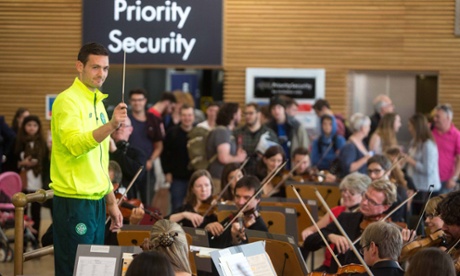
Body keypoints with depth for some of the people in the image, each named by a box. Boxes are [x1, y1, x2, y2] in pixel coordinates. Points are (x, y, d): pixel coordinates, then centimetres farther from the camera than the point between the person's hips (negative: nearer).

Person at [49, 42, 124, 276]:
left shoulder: (97, 103, 16)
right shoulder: (68, 101, -10)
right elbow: (74, 145, -27)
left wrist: (111, 202, 20)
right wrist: (111, 125, -37)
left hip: (96, 201, 9)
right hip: (74, 202, -9)